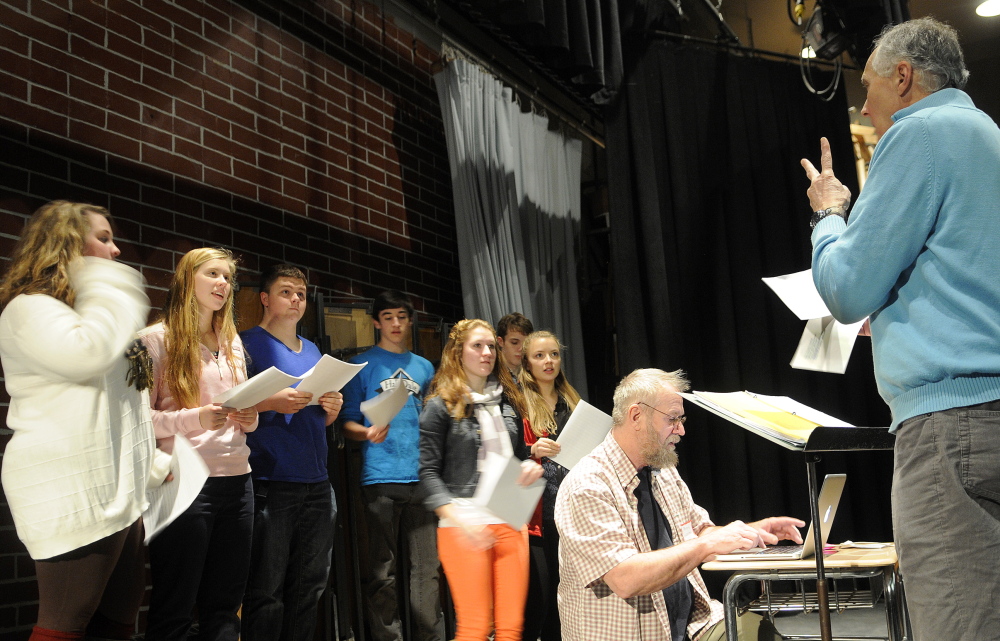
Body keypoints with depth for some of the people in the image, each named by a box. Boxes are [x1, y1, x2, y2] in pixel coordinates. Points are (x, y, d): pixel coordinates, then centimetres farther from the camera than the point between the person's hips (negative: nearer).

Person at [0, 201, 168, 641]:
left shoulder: (87, 312, 24)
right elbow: (87, 354, -28)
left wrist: (152, 463, 25)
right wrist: (112, 288, -14)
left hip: (119, 494, 10)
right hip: (72, 497, -9)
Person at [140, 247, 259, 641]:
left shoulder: (232, 341, 17)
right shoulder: (157, 339, -2)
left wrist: (250, 420, 0)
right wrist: (195, 419, -21)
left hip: (236, 479, 6)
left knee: (224, 607, 10)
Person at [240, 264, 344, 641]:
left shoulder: (312, 352, 19)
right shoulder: (248, 345, 0)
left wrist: (333, 408, 3)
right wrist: (272, 403, -19)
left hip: (316, 483, 6)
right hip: (270, 483, -6)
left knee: (308, 589, 9)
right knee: (266, 594, -6)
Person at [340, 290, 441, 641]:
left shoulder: (424, 367, 18)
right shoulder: (363, 365, 6)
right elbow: (348, 422, 2)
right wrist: (367, 433, -18)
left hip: (421, 478, 3)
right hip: (381, 478, -3)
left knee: (427, 567, 4)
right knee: (382, 572, 0)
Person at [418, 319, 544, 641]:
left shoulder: (508, 401, 16)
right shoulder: (441, 406, 0)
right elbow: (428, 471, -5)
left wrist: (532, 465, 1)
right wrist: (457, 517, -18)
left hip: (511, 522, 5)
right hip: (465, 526, -5)